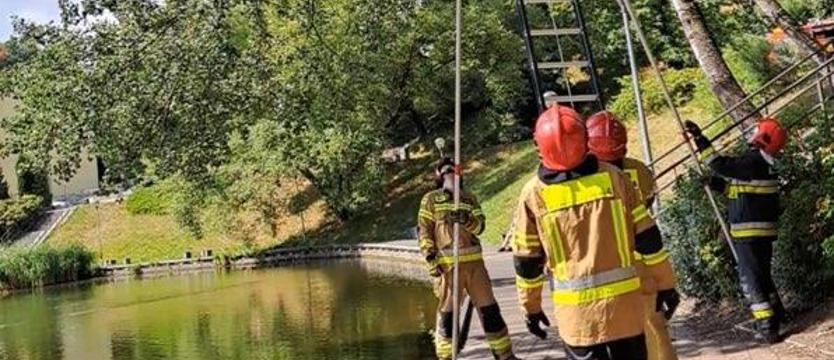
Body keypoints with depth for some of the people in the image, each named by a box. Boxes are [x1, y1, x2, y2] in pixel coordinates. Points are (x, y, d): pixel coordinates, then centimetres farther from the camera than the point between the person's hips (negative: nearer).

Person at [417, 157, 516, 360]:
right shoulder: (431, 199, 7)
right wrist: (431, 258, -10)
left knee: (488, 307, 7)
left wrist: (466, 220, -19)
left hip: (474, 260, 4)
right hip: (448, 263, -3)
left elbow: (480, 225, 3)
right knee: (447, 312, 0)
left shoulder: (470, 199, 17)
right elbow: (424, 231, 1)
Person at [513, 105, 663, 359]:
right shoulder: (612, 177, -4)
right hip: (624, 302, 1)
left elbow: (527, 260, 2)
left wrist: (531, 307, 14)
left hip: (577, 311, -1)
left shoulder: (534, 193, -5)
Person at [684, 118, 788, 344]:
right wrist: (716, 183, 12)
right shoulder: (764, 165, 14)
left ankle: (767, 327, -8)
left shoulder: (751, 162, -17)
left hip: (749, 232, -9)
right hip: (763, 231, 9)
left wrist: (699, 139, -20)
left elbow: (720, 164, -23)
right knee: (762, 274, 22)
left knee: (751, 279, -6)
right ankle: (777, 314, 31)